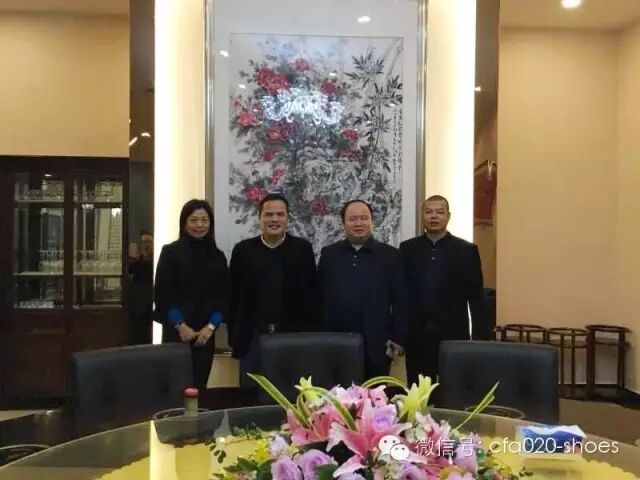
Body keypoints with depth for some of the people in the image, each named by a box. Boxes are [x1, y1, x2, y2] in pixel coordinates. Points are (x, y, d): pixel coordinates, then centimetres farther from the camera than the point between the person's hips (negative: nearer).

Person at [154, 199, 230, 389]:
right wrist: (180, 325, -10)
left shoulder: (217, 256, 9)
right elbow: (163, 295, -4)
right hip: (176, 332, -3)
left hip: (206, 334, 3)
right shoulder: (170, 252, 0)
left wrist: (210, 327, -5)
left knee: (199, 385, 3)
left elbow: (223, 297, 7)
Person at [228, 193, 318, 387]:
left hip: (293, 337, 0)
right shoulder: (243, 250, 2)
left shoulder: (302, 249, 0)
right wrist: (234, 337, 2)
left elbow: (311, 293, 1)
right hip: (253, 337, 1)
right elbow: (234, 295, 4)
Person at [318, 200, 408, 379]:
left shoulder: (390, 255, 2)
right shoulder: (329, 254, 7)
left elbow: (400, 300, 2)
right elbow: (318, 297, 7)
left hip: (376, 345, -1)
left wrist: (398, 338, -3)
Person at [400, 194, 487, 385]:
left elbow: (476, 298, 0)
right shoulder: (407, 249, 6)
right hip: (416, 334, 1)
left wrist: (480, 338, -4)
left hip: (453, 334, -1)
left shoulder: (466, 250, 1)